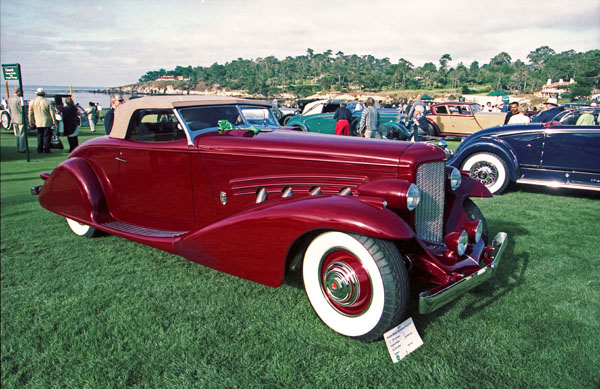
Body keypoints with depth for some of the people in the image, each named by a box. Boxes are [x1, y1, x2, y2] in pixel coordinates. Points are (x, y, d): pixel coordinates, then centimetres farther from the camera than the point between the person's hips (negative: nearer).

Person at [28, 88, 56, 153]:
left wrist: (31, 122, 16)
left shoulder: (32, 102, 2)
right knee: (46, 135, 2)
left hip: (38, 122, 3)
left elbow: (30, 113, 7)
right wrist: (54, 122, -1)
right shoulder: (47, 102, -8)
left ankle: (39, 149, 13)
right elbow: (52, 113, -7)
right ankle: (46, 149, 2)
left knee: (39, 135, 13)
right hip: (47, 122, -3)